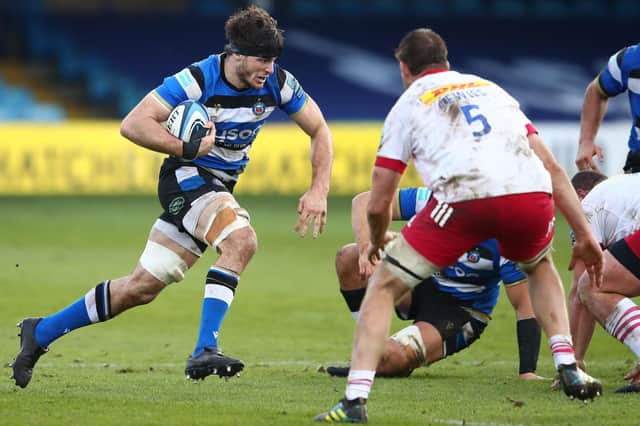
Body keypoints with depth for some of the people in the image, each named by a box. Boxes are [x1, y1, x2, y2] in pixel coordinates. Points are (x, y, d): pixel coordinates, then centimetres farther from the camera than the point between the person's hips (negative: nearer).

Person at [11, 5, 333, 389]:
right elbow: (133, 125, -23)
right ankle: (205, 352, -35)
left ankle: (41, 332, 16)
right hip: (187, 176, -6)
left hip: (220, 188, 6)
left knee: (142, 288, 4)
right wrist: (189, 148, -30)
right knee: (242, 240, -33)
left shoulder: (278, 83, -8)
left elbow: (320, 131, 3)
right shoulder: (198, 79, -22)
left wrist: (319, 191, -9)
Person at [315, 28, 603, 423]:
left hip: (465, 196, -3)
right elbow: (552, 167, 24)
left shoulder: (407, 105, 23)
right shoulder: (491, 88, 33)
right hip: (531, 193, 3)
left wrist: (377, 242, 43)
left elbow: (378, 205, 22)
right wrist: (585, 234, 26)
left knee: (384, 286, 14)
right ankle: (569, 370, 22)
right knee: (540, 267, 37)